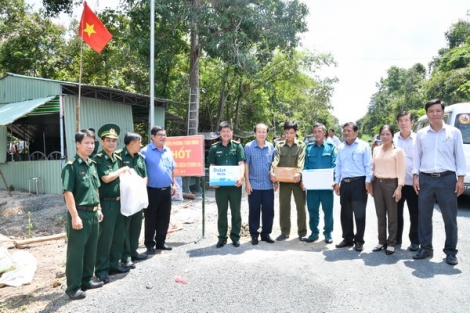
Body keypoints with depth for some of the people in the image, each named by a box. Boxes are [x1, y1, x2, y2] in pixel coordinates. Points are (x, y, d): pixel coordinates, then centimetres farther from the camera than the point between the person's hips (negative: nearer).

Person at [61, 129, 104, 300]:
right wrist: (74, 216, -20)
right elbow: (68, 192, -17)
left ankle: (86, 280, 30)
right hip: (80, 213, -8)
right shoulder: (71, 166, -13)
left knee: (91, 249, 16)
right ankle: (73, 287, 14)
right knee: (76, 251, 2)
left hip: (93, 213, 8)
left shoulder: (92, 164, 10)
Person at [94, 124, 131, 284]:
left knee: (118, 234, 13)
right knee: (105, 236, -1)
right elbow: (106, 178, -21)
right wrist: (123, 170, -11)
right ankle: (101, 269, 11)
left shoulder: (118, 159, 11)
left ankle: (114, 264, 27)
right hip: (106, 203, -7)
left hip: (119, 201, 7)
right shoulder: (98, 159, -10)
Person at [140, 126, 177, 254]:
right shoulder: (145, 151, -9)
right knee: (151, 218, 5)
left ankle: (160, 242, 27)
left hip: (166, 190, 6)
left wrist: (174, 184, 15)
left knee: (164, 217, 13)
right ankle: (149, 244, 17)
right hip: (152, 190, -6)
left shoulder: (168, 151, 10)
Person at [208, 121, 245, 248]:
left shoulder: (237, 146, 2)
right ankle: (222, 237, 20)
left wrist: (241, 177, -24)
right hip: (220, 184, 1)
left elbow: (241, 163, -7)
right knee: (221, 211, 9)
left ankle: (235, 236, 20)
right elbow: (212, 166, 5)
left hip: (235, 184, -1)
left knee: (236, 211, 8)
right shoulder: (214, 148, 5)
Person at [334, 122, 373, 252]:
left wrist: (368, 181, -11)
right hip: (344, 183, 5)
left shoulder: (363, 146, -1)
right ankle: (347, 239, 22)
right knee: (345, 213, 10)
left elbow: (368, 165, -4)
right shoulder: (341, 147, 14)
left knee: (359, 213, 0)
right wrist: (337, 182, 11)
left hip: (359, 182, -5)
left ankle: (359, 241, 12)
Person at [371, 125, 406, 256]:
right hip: (377, 183, 5)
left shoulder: (398, 151, -5)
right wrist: (371, 184, 11)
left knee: (391, 215, 3)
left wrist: (399, 188, -14)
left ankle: (391, 243, 13)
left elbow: (401, 171, -7)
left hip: (391, 183, -5)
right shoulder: (376, 150, 10)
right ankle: (382, 241, 20)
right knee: (380, 214, 10)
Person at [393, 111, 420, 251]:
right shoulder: (393, 138, 4)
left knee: (415, 214, 6)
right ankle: (396, 238, 25)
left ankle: (415, 241, 18)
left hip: (413, 182, -2)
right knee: (396, 212, 12)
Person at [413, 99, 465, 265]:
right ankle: (426, 248, 18)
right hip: (426, 179, 2)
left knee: (450, 217, 3)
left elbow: (459, 156, 3)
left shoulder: (454, 132, 3)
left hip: (447, 178, -2)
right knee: (424, 216, 6)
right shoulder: (421, 134, 8)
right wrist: (415, 176, 2)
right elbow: (417, 156, 9)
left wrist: (460, 178, -3)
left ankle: (450, 251, 15)